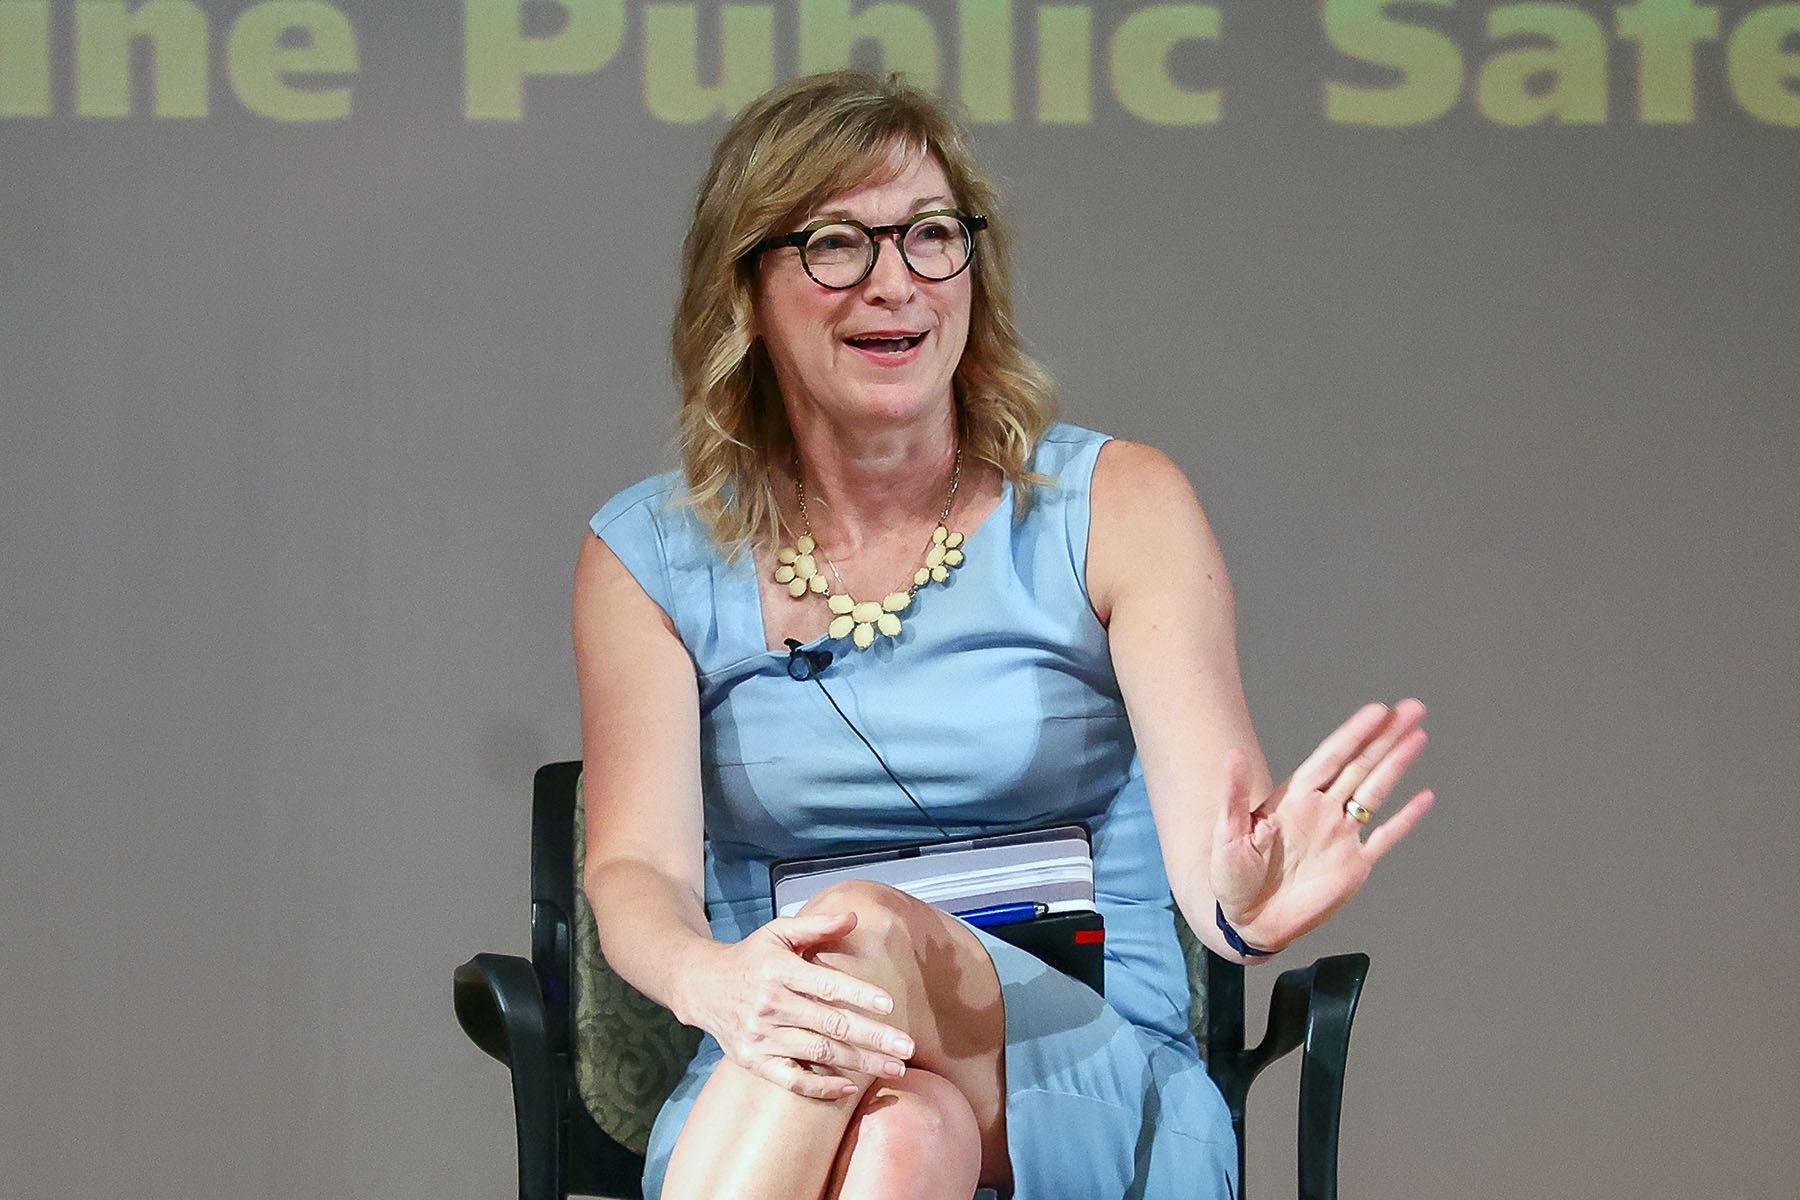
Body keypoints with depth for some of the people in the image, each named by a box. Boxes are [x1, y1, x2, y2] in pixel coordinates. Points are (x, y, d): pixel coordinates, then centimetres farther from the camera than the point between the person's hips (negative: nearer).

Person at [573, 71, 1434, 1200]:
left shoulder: (1116, 505, 4)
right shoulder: (651, 558, 7)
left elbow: (1206, 825, -11)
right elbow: (635, 869, -6)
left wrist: (1241, 897, -38)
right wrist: (710, 980, -32)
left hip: (1089, 1080, 0)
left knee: (860, 928, -34)